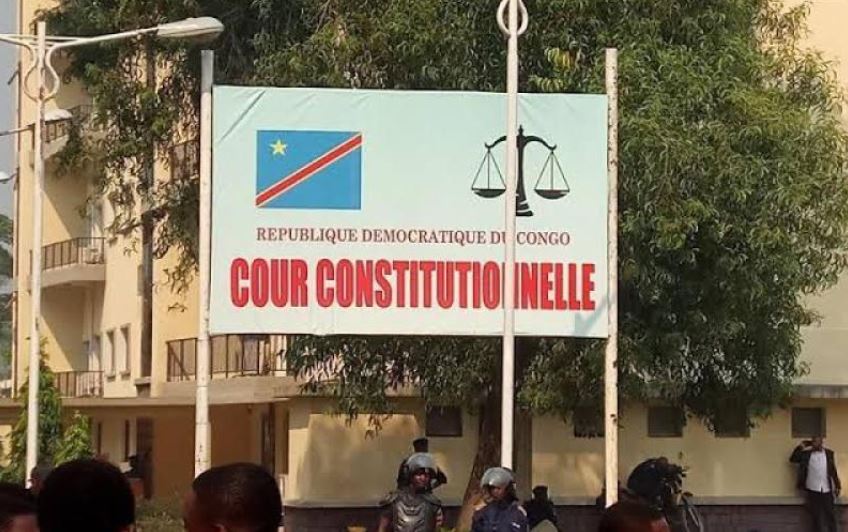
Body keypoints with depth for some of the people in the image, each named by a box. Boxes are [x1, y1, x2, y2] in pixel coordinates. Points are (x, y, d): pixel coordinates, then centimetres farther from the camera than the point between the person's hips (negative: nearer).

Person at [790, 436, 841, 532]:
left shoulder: (829, 454, 5)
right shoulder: (806, 454, 5)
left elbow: (833, 471, 7)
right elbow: (793, 459, 5)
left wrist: (837, 486, 5)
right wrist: (800, 448, -2)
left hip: (827, 489, 0)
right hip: (813, 489, 0)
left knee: (830, 514, 3)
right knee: (816, 516, 4)